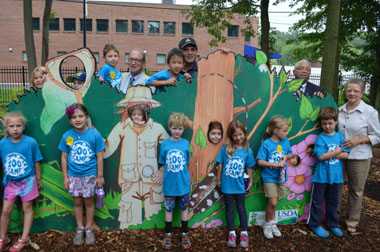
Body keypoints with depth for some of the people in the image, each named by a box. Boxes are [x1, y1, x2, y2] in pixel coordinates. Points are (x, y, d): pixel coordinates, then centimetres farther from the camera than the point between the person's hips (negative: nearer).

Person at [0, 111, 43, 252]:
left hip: (27, 181, -3)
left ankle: (24, 239, 22)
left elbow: (37, 162, -6)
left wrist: (38, 180, 1)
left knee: (27, 209, 9)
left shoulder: (31, 142, -16)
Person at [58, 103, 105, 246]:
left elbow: (99, 157, -7)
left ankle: (89, 229, 29)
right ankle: (79, 229, 32)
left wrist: (100, 176, -6)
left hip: (89, 175, -2)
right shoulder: (67, 136, -5)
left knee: (88, 202, 12)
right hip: (73, 176, 2)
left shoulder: (94, 135, -12)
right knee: (77, 202, 15)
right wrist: (65, 177, 2)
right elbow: (64, 157, 2)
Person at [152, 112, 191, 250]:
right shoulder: (164, 143, -6)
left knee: (184, 208, 15)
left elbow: (185, 163, 1)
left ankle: (184, 234, 32)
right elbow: (163, 164, 4)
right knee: (168, 209, 14)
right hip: (169, 184, 0)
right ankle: (168, 234, 33)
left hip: (183, 183, 0)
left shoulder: (186, 143, -7)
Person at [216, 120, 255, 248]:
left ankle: (244, 233, 29)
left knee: (241, 208, 15)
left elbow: (249, 167, 2)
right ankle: (232, 234, 29)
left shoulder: (247, 150, -10)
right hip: (227, 185, 0)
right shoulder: (225, 148, -14)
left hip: (240, 186, 1)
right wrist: (219, 180, 0)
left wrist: (250, 181, 8)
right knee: (229, 209, 14)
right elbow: (220, 165, -5)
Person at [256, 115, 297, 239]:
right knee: (272, 202, -6)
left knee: (274, 202, 12)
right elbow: (260, 162, -16)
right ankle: (267, 225, 17)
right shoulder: (266, 144, -16)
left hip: (281, 176, 4)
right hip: (269, 177, -4)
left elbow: (289, 154, 13)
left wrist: (287, 157, -10)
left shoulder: (285, 141, -2)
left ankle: (272, 224, 32)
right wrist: (276, 164, -22)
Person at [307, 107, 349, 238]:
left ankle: (332, 224, 35)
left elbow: (345, 155, -6)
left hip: (335, 175, 4)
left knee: (333, 201, 18)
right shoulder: (320, 138, -10)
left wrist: (329, 154, -16)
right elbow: (321, 156, -19)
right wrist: (337, 152, -13)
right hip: (321, 176, -4)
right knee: (317, 201, 8)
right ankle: (315, 225, 22)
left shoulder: (340, 137, 2)